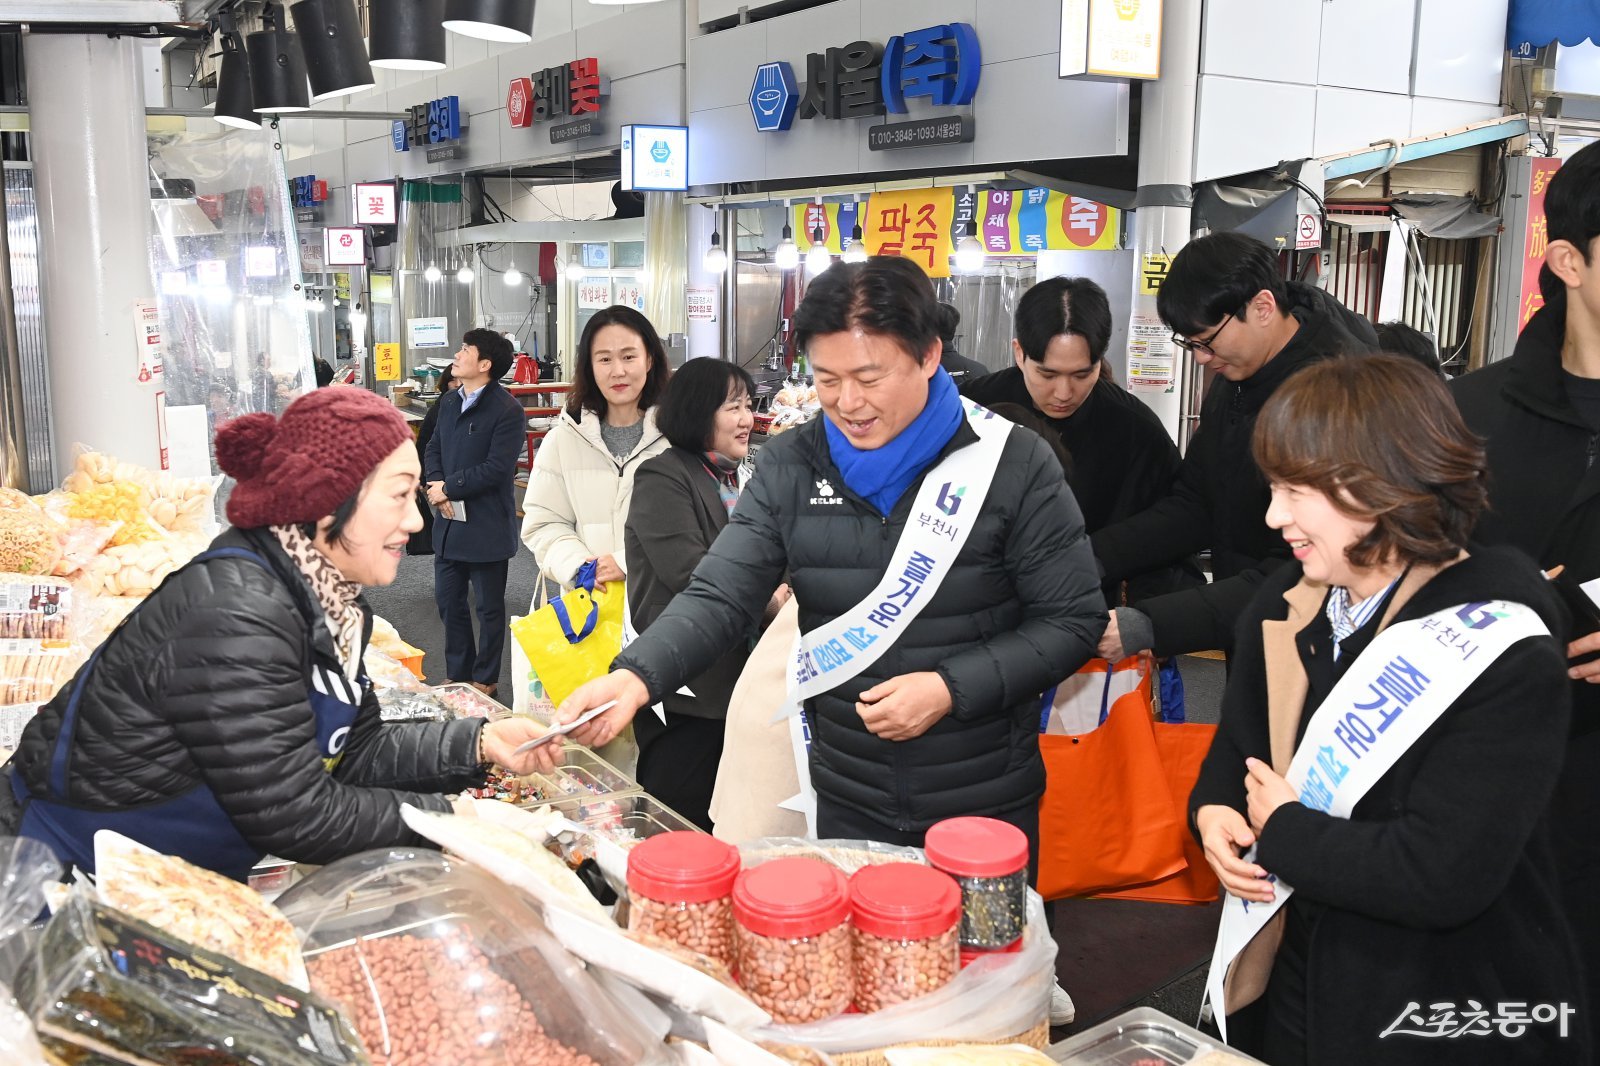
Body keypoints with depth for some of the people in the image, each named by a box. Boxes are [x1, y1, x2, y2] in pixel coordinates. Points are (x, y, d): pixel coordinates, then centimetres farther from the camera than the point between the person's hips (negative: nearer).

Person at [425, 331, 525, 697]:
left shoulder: (507, 411, -16)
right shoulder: (449, 402, 9)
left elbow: (496, 468, -21)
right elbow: (434, 448, 11)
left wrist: (449, 488, -16)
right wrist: (438, 489, -8)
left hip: (486, 527, -8)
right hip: (449, 522, 8)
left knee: (489, 607, 7)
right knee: (448, 600, 15)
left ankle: (485, 680, 21)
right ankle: (458, 675, 29)